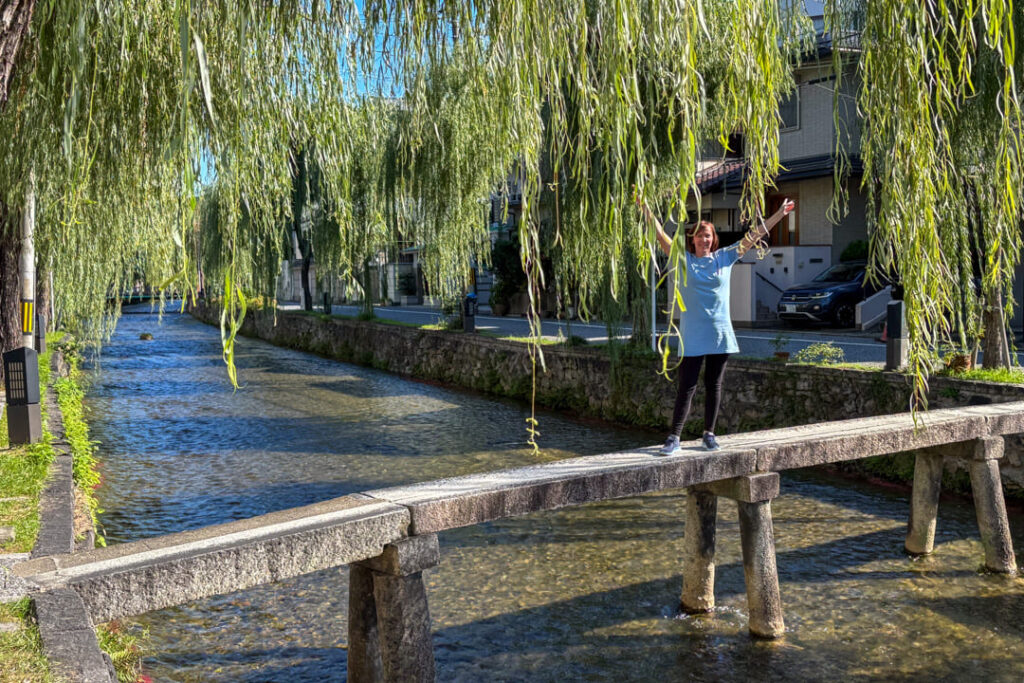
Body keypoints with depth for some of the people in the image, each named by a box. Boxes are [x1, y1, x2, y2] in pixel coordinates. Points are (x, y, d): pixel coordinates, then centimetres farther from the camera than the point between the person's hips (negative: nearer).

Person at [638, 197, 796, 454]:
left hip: (720, 333, 3)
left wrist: (780, 214, 10)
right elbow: (661, 235, -6)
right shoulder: (684, 259, 1)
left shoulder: (725, 257, 7)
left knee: (714, 385, 9)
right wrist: (645, 209, -14)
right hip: (693, 336, -3)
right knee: (687, 386, -4)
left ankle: (709, 434, 20)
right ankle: (674, 437, -1)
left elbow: (753, 236, 9)